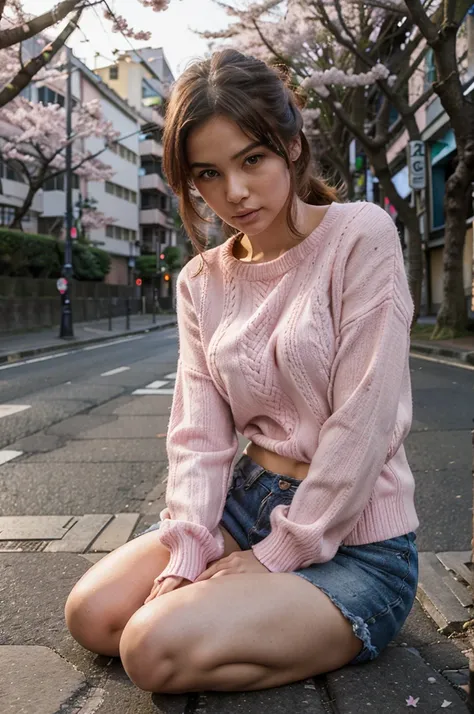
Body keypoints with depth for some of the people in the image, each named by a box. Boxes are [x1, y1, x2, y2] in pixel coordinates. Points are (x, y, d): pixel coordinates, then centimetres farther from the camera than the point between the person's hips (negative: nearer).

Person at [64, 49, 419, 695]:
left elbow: (363, 425, -17)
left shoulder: (360, 236, -13)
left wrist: (278, 553, -13)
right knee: (92, 613, -5)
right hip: (249, 498, 6)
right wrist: (186, 555, -15)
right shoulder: (201, 282, 5)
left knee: (156, 648, -20)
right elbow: (199, 432, -2)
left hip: (353, 539, -5)